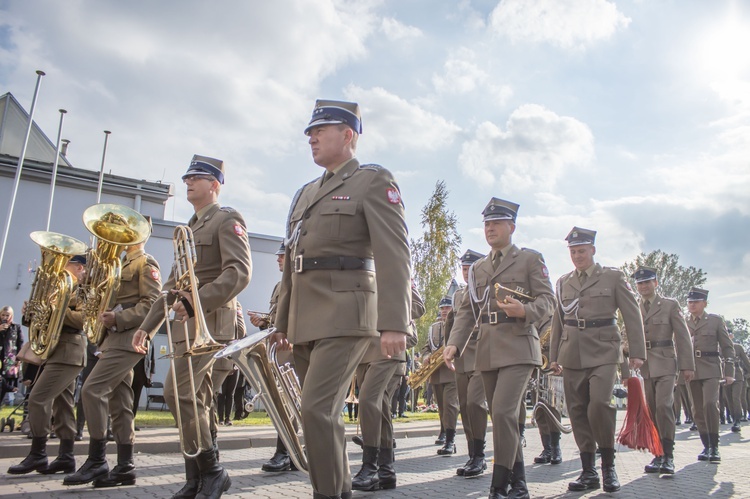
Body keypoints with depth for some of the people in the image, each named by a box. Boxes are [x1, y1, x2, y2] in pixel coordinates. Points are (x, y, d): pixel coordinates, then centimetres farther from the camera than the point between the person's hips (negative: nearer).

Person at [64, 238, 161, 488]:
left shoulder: (146, 263, -3)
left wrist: (118, 319, -21)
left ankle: (97, 461, -9)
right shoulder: (124, 265, 25)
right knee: (120, 401, 6)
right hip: (116, 338, 10)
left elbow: (151, 304, -14)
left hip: (128, 338, -10)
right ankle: (125, 467, 8)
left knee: (92, 389, -16)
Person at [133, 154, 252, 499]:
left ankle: (212, 471, -3)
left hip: (210, 319, -9)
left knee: (178, 393, -16)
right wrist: (147, 326, 20)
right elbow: (173, 285, 24)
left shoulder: (227, 220, -4)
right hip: (188, 323, 9)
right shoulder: (189, 229, 23)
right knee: (196, 400, 9)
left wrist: (197, 301, -26)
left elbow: (239, 273, -18)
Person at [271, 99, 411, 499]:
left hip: (345, 317, -8)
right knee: (323, 413, 12)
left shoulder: (373, 180, -1)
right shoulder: (305, 193, 21)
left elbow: (394, 254, -12)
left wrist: (393, 323, -20)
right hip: (305, 322, 8)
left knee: (317, 409, -15)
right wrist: (282, 323, 21)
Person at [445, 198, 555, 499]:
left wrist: (524, 310, -25)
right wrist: (454, 344, -1)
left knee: (503, 412, -17)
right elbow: (467, 310, 13)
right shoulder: (478, 268, 18)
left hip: (518, 347, -5)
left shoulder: (531, 259, 4)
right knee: (501, 417, 9)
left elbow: (546, 299, -3)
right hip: (487, 352, 6)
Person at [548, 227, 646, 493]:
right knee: (577, 411, 3)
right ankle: (588, 471, 13)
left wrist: (637, 352, -4)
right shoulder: (563, 282, 13)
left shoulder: (613, 276, 4)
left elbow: (632, 314, 2)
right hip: (572, 354, 4)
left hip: (603, 351, -3)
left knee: (599, 403, -18)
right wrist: (554, 356, 16)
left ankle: (608, 465, 3)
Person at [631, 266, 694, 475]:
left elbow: (682, 336, 1)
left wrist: (687, 365, -4)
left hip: (665, 364, -3)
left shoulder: (670, 305, 4)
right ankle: (659, 455, 14)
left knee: (663, 406, -17)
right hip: (645, 367, 3)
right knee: (651, 410, 5)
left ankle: (668, 455, -5)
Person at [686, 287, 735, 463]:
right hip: (691, 371, 3)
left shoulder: (716, 320, 5)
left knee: (710, 404, -19)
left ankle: (714, 447, -9)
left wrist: (729, 372, -1)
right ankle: (706, 447, 14)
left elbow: (727, 347, 5)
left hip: (711, 369, -3)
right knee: (698, 410, 4)